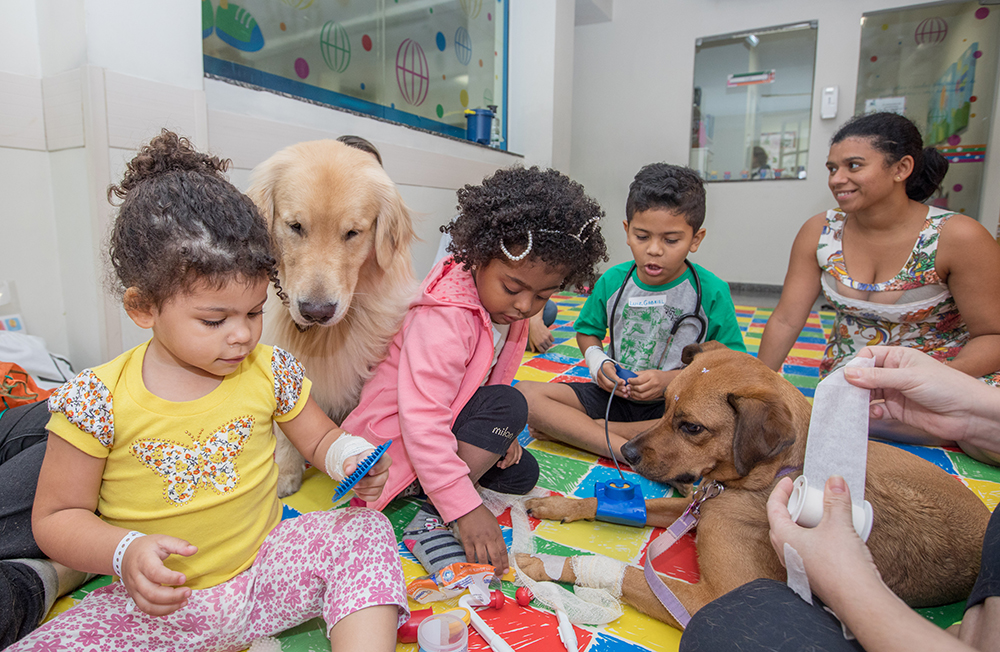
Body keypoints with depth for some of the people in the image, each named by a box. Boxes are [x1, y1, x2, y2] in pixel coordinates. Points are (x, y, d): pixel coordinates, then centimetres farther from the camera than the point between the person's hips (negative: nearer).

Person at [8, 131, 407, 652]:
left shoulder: (270, 371, -7)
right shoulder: (99, 399, -14)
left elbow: (320, 439, 7)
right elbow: (55, 517, -4)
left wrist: (352, 458, -17)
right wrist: (125, 553, -24)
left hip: (265, 573, 1)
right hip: (155, 602, 0)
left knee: (366, 531, -20)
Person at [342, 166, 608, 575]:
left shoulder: (505, 307, -3)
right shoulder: (443, 319, -32)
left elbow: (494, 376, 10)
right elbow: (421, 422, -35)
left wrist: (499, 435, -7)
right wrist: (466, 508, -34)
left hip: (443, 426, 9)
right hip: (393, 439, -9)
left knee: (520, 474, 5)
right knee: (507, 405, -27)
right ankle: (430, 519, -19)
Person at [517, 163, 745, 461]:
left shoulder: (711, 292, -7)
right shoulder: (612, 281, 0)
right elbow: (587, 330, 15)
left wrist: (671, 379, -17)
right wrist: (597, 362, -7)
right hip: (613, 394, 2)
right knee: (525, 394, -17)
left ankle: (571, 428, -25)